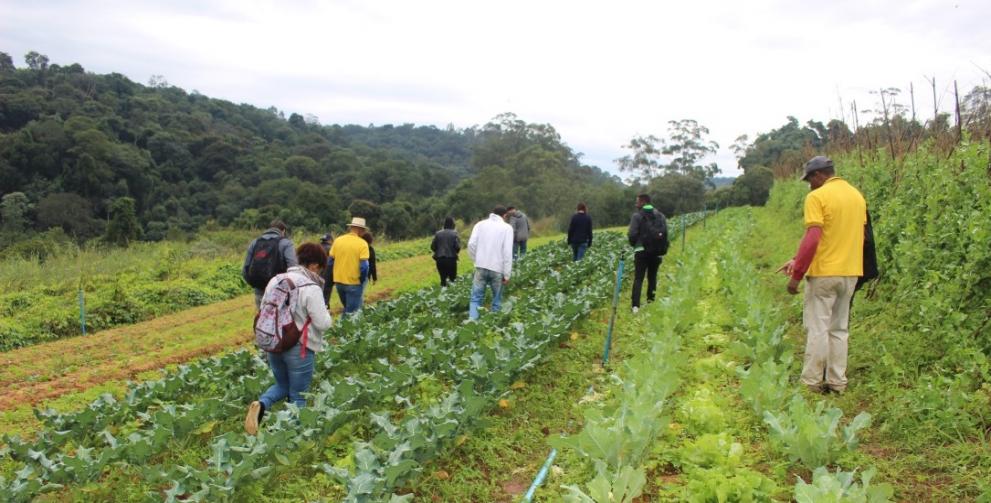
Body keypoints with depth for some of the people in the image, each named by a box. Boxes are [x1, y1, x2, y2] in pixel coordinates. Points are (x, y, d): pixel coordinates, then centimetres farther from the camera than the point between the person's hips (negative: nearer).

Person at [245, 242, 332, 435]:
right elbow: (323, 324, -18)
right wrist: (325, 313, 3)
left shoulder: (276, 281, 1)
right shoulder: (311, 289, -18)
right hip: (299, 348, -6)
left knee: (282, 385, 24)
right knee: (298, 396, 11)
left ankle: (261, 404, -2)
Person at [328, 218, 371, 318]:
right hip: (353, 283, -5)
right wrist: (362, 280, 0)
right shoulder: (362, 244, -12)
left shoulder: (337, 240, 1)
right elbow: (364, 266, -17)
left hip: (338, 281, 5)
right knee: (351, 312, 6)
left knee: (347, 309, 24)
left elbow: (330, 262, 3)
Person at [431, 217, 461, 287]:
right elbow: (458, 247, -12)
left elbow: (432, 246, 2)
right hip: (451, 259, -3)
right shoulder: (454, 234, -5)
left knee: (443, 278, 10)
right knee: (452, 278, 8)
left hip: (440, 259, 3)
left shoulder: (438, 233, 2)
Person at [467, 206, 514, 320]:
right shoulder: (507, 228, 0)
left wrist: (477, 261, 12)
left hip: (481, 267, 2)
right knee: (497, 301, 10)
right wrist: (507, 275, -3)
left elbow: (471, 244, -2)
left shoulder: (480, 224, 8)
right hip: (497, 269, -2)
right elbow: (507, 252, -6)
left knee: (476, 299, 5)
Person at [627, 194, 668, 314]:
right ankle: (651, 302, 18)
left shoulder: (637, 216, -7)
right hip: (656, 252, 4)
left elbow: (632, 234, -12)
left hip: (641, 251, -4)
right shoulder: (660, 215, 7)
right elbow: (665, 232, 3)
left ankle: (635, 305, -14)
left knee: (638, 278, -4)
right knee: (652, 277, 15)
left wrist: (633, 244, 8)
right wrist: (663, 248, 12)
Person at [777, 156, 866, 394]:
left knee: (817, 329, 0)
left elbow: (812, 238, -20)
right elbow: (860, 234, 17)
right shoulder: (858, 196, 12)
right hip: (851, 272, 7)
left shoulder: (817, 197, -12)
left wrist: (796, 274, -15)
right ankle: (837, 382, 17)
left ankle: (812, 383, 5)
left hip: (824, 273, -7)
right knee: (839, 329, 13)